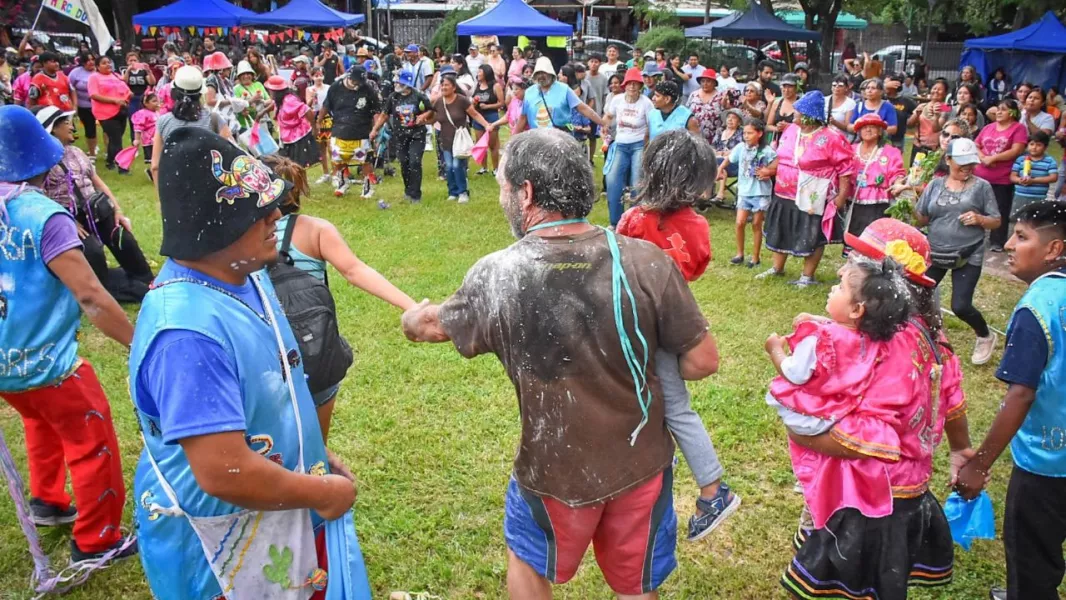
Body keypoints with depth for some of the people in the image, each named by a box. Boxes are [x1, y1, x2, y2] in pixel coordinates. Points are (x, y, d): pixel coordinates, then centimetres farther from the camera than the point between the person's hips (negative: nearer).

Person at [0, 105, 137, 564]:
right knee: (93, 447, 10)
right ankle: (95, 542, 22)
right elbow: (89, 295, -25)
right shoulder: (43, 216, -23)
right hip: (45, 364, -7)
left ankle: (47, 502, 45)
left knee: (43, 421, 32)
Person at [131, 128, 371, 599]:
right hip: (226, 554, -8)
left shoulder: (243, 275, -3)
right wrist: (324, 493, -20)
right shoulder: (187, 329, -33)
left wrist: (316, 456, 8)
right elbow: (224, 474, -34)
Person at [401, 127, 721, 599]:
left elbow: (433, 324, 3)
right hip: (641, 464, 2)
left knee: (527, 556, 30)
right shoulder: (646, 260, -19)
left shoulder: (496, 277, -18)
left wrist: (412, 319, 27)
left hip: (556, 470, -1)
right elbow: (703, 361, -12)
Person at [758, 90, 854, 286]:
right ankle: (777, 268, 34)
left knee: (812, 237, 5)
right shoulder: (791, 130, 3)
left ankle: (807, 276, 18)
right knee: (780, 231, 17)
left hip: (812, 199, -7)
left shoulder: (830, 138, -17)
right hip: (784, 194, 7)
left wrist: (842, 195, -17)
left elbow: (845, 166, -14)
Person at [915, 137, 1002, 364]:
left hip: (968, 257, -3)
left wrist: (979, 219, -19)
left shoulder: (982, 186, -2)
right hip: (935, 253, 3)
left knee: (961, 306, -6)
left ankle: (986, 337, 23)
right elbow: (921, 219, 5)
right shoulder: (935, 185, 3)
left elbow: (996, 221, 1)